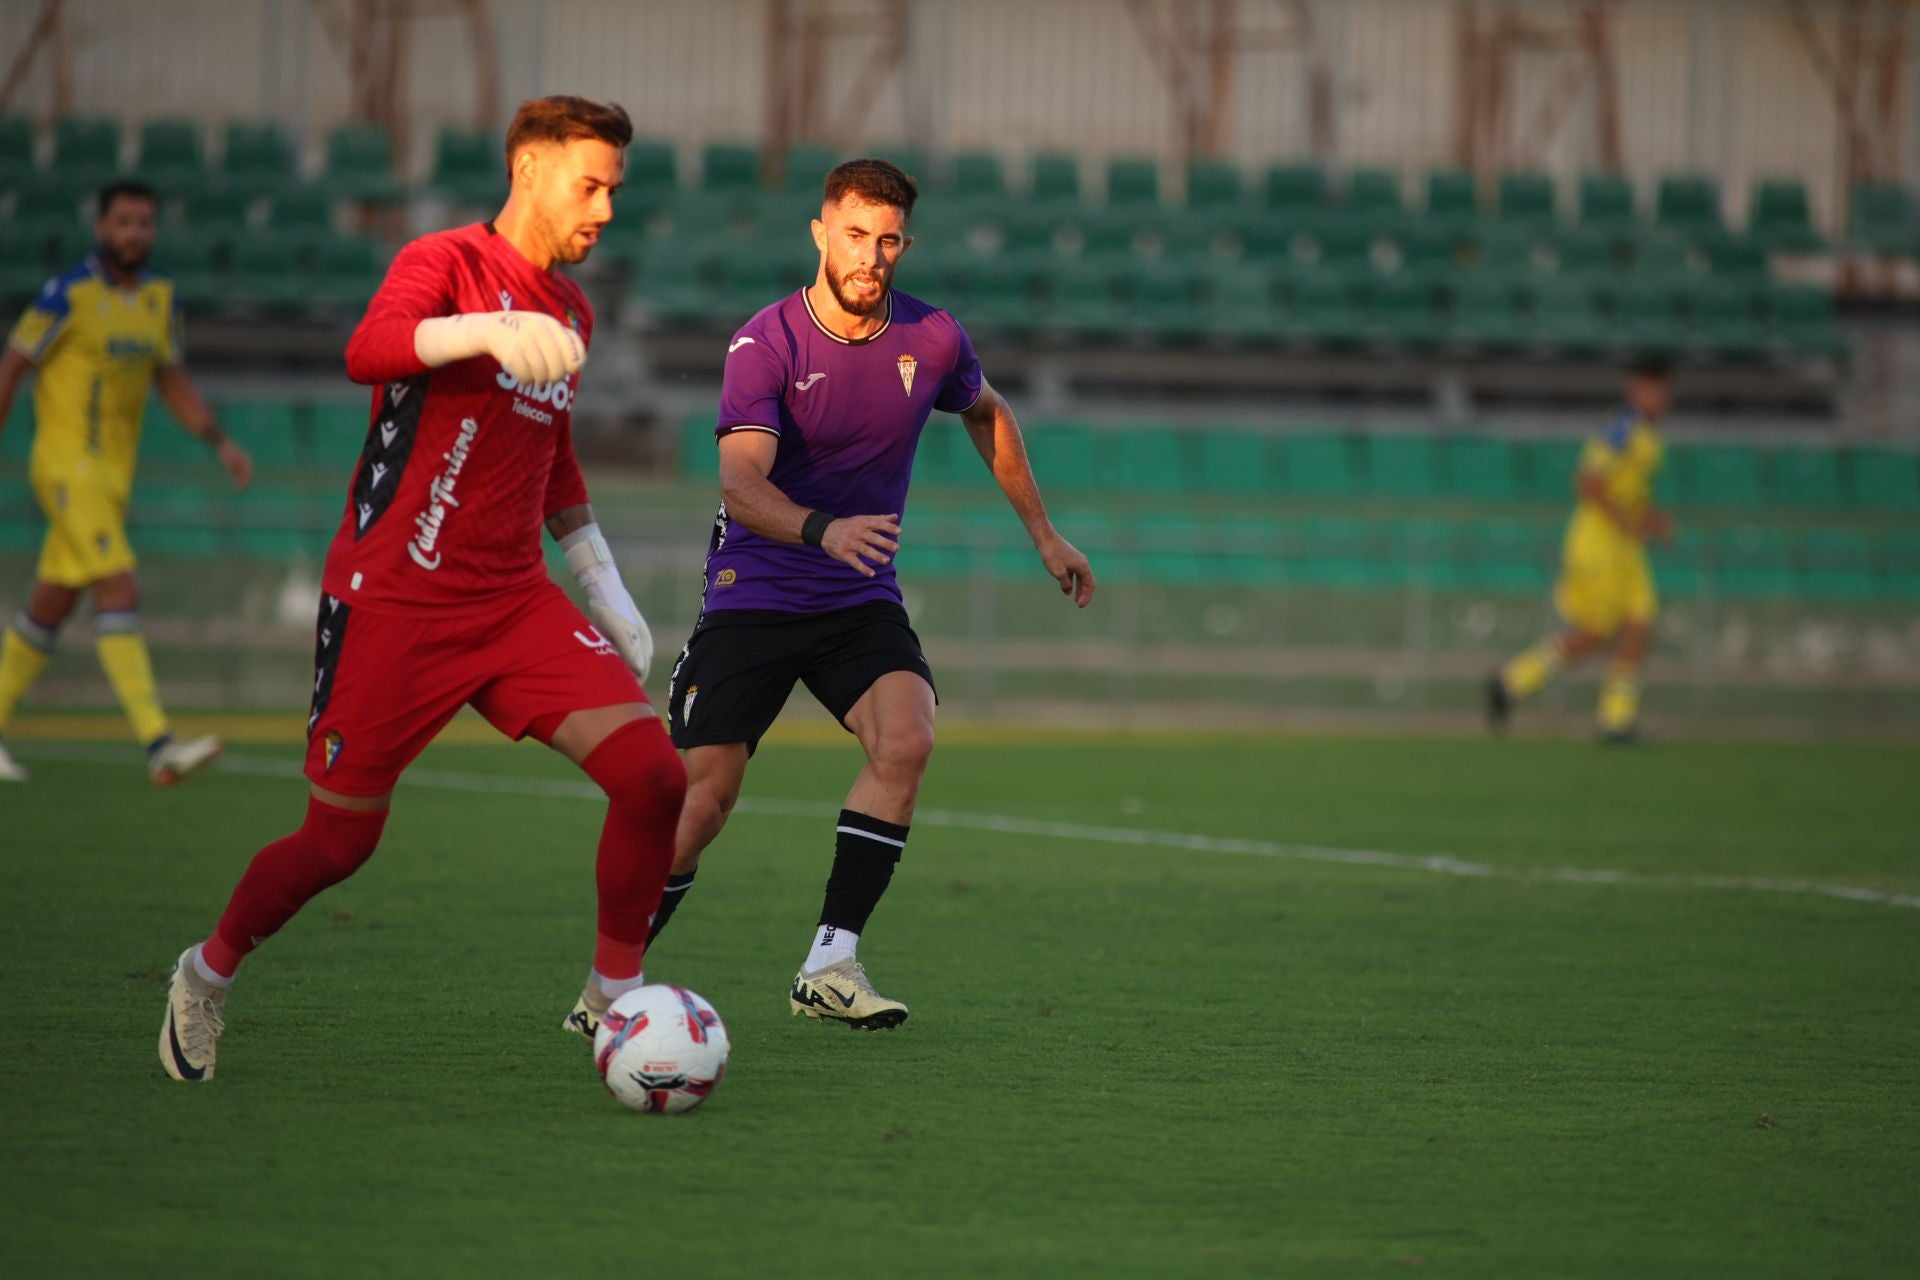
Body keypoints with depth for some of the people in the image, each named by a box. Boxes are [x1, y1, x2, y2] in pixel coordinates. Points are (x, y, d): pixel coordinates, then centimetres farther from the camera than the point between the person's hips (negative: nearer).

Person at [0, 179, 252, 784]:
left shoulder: (157, 297, 9)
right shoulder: (67, 294, -12)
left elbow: (174, 384, 16)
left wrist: (222, 443, 4)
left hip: (114, 472, 8)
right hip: (67, 464, -8)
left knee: (52, 605, 14)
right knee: (119, 591, -19)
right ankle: (160, 746, -26)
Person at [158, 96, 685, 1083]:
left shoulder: (569, 314, 15)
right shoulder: (446, 262, -7)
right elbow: (369, 351, -29)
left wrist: (604, 589, 23)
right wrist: (488, 330, -46)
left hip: (516, 605, 6)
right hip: (392, 602, -6)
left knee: (654, 776, -13)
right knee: (340, 840, 0)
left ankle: (611, 1000, 2)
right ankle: (209, 974, 27)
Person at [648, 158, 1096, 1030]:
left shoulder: (932, 339, -2)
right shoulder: (765, 344, -15)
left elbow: (986, 413, 21)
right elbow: (740, 485, -27)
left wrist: (1042, 532, 25)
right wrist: (824, 529, -46)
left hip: (861, 600, 3)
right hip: (753, 593, -3)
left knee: (906, 739, -24)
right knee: (703, 795, -10)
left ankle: (831, 961, -19)